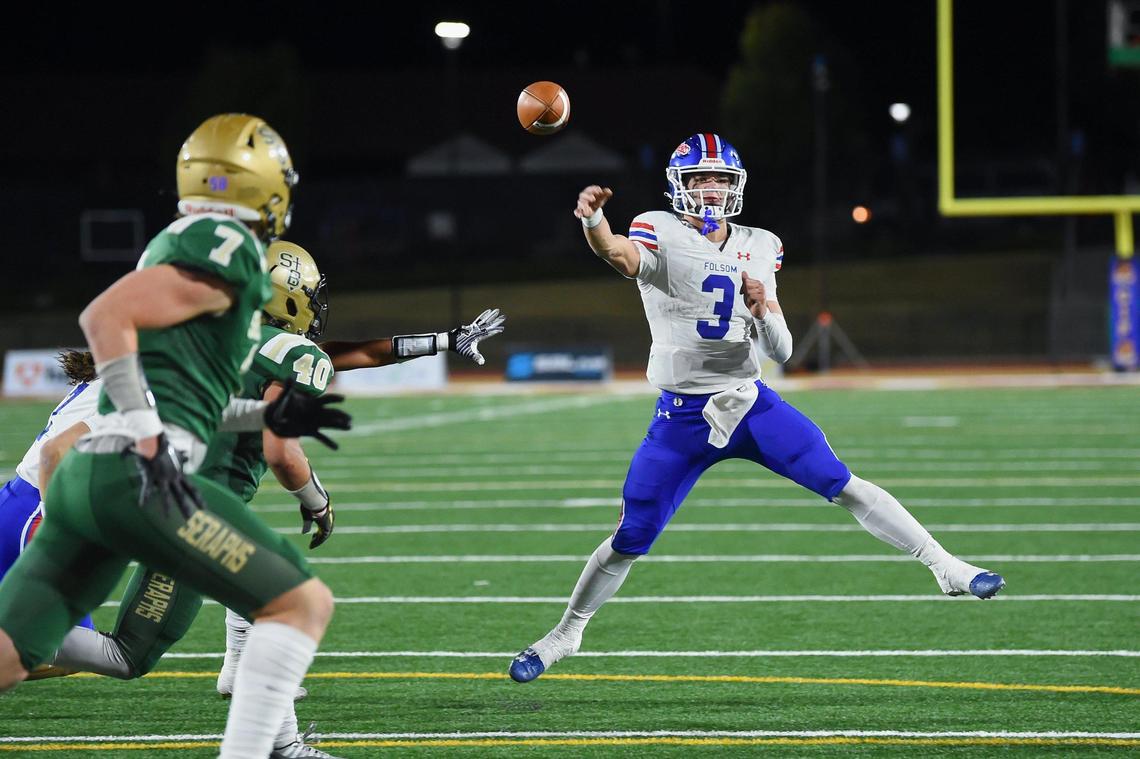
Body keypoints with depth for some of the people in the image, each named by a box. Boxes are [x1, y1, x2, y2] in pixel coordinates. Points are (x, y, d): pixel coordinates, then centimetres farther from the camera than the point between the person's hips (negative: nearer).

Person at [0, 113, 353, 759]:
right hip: (134, 477, -9)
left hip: (83, 473, 9)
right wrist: (151, 445, -19)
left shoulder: (179, 245, 24)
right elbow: (107, 316, -16)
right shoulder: (227, 248, -4)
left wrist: (265, 416, 29)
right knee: (304, 604, -1)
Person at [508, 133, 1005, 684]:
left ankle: (944, 566, -3)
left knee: (843, 485, -10)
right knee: (630, 540, 2)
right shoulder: (661, 233, -6)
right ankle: (567, 632, 22)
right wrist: (593, 221, -55)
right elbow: (622, 255, -32)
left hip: (750, 403, 2)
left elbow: (781, 352, 7)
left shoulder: (758, 249, 6)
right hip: (682, 415, -2)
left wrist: (764, 310, -15)